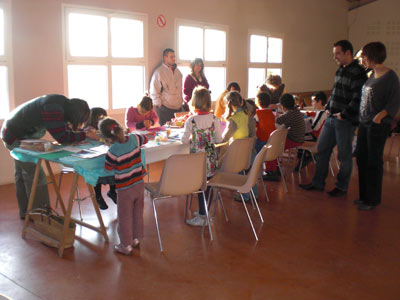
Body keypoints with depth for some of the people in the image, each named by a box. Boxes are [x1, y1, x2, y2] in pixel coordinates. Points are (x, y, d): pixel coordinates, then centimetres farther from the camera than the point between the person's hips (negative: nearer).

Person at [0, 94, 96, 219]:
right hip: (16, 137, -10)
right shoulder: (53, 109, -32)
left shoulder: (63, 103, -4)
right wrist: (85, 135, -23)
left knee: (21, 173, 17)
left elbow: (60, 128, 7)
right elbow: (62, 138, -30)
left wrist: (74, 129, -9)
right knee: (35, 174, -7)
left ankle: (25, 212, 29)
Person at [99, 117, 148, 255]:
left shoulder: (113, 151, -25)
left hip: (125, 189, -6)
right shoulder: (134, 139, -10)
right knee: (138, 213, 21)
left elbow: (108, 168, -9)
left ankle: (126, 245, 22)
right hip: (139, 184, 6)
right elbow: (145, 139, 13)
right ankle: (136, 238, 37)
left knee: (125, 218, 10)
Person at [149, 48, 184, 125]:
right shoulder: (159, 72, -6)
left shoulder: (177, 71, 14)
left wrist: (181, 100, 15)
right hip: (165, 109, -6)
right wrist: (159, 104, -9)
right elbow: (154, 92, -7)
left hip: (178, 107, 6)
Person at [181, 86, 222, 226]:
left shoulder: (191, 120, -14)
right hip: (211, 157, 4)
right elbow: (219, 139, -1)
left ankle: (202, 217, 12)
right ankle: (205, 211, 29)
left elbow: (184, 140, -9)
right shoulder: (214, 118, -4)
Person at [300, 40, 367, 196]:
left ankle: (342, 186, 18)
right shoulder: (340, 70, 14)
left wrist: (344, 114, -17)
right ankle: (318, 182, 24)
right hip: (331, 119, 9)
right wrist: (328, 107, 12)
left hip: (346, 121, -9)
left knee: (344, 155, 4)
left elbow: (358, 99, -19)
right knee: (322, 149, 12)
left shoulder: (358, 73, -13)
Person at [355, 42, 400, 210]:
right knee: (361, 158, 12)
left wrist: (381, 115, -28)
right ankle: (364, 195, 26)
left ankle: (373, 200, 13)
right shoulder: (371, 75, 12)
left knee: (374, 161, 0)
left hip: (378, 125, -8)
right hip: (364, 123, 8)